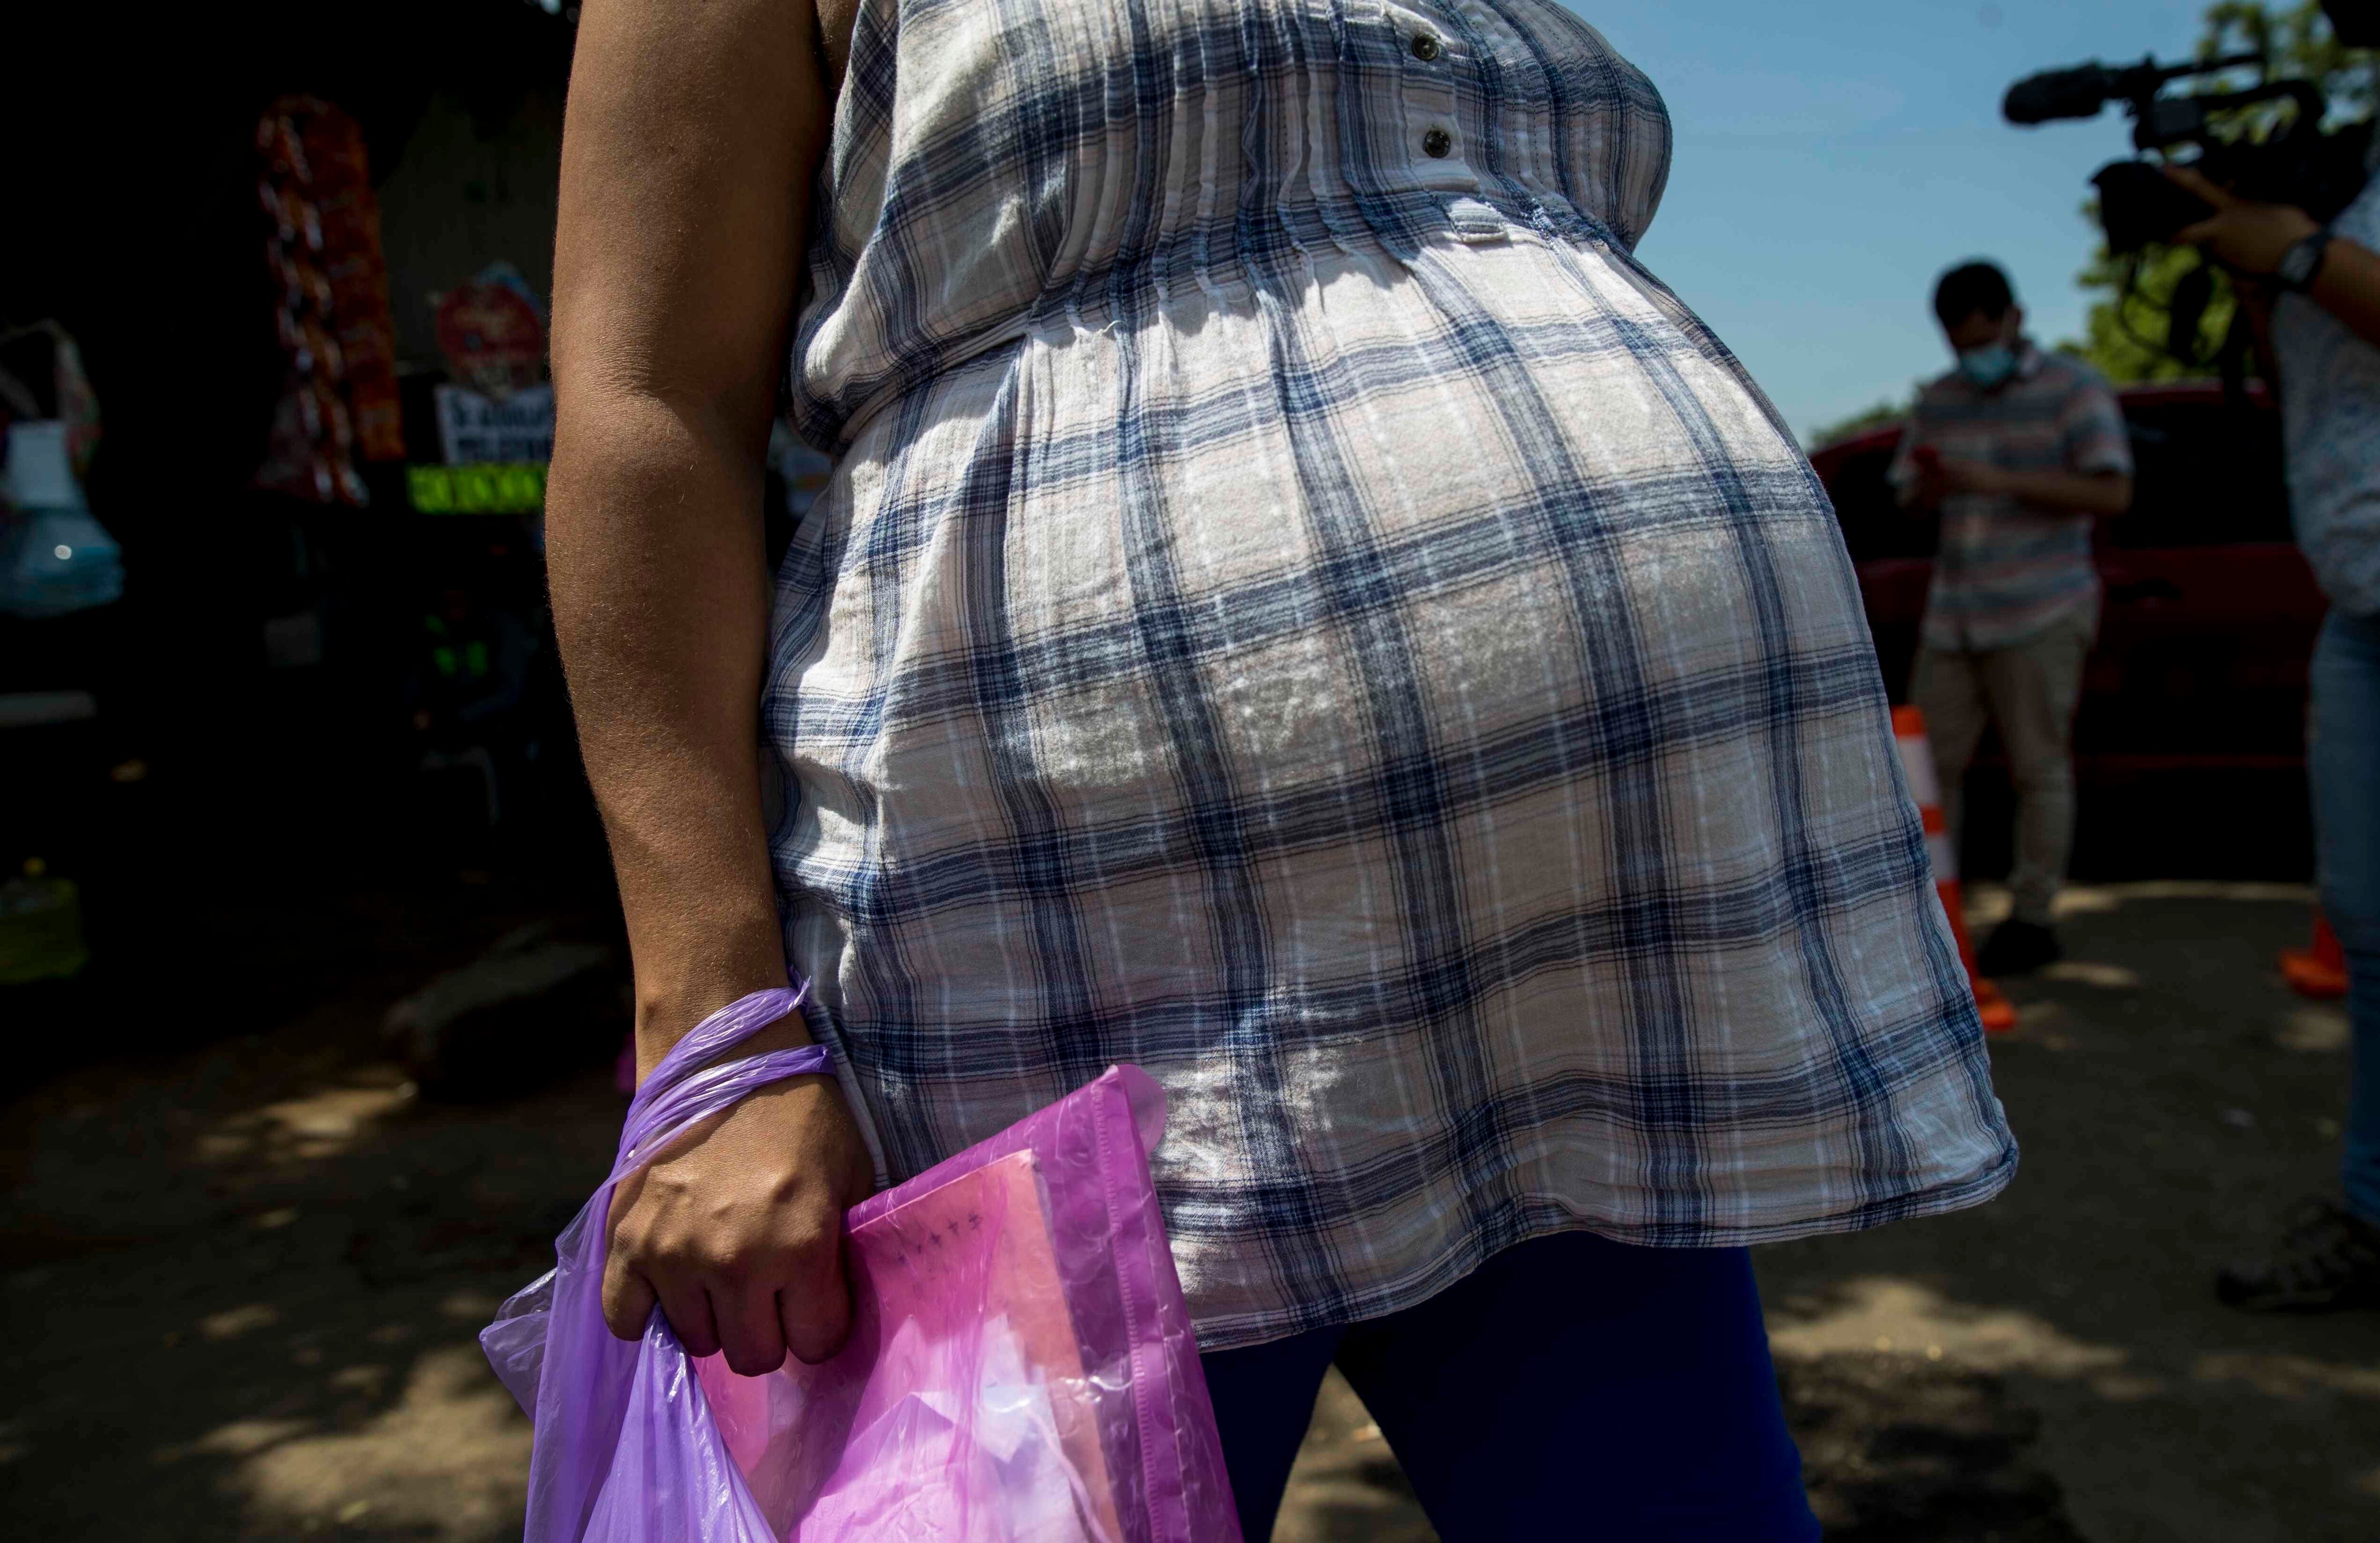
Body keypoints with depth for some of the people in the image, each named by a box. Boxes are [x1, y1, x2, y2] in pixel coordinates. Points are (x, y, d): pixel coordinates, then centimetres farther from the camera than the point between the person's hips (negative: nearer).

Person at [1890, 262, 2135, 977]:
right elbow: (1910, 500, 18)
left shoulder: (2072, 388, -1)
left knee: (2039, 767, -3)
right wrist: (1929, 489, -6)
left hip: (2039, 613, -5)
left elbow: (2112, 494, -10)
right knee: (1931, 760, 2)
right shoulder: (1940, 401, 14)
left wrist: (2001, 482, -18)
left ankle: (2033, 919, 5)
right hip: (1953, 614, 5)